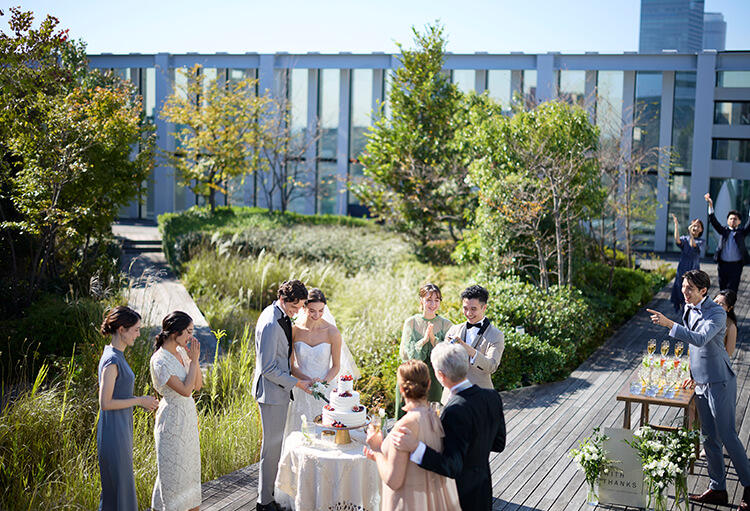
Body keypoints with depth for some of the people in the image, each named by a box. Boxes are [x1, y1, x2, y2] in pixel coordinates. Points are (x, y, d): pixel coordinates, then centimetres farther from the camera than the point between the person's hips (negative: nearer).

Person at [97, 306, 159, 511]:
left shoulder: (117, 356, 9)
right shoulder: (112, 360, -20)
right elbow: (105, 403, -23)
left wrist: (142, 401, 9)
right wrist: (139, 400, -16)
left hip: (121, 429, 10)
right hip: (113, 432, -10)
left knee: (118, 485, 17)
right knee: (119, 485, -1)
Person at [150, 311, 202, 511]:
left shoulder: (181, 352, 2)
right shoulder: (160, 361, -21)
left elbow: (198, 385, 4)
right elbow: (185, 390, -25)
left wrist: (195, 358, -7)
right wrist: (193, 360, -19)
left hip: (188, 417, 8)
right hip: (172, 418, -8)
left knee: (190, 465, 18)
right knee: (173, 469, 4)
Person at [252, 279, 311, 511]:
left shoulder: (282, 316, 5)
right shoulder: (270, 324, -26)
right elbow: (268, 369, -23)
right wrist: (296, 383, -17)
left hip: (280, 388, 10)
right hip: (272, 391, -10)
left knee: (275, 443, 18)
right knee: (272, 445, 0)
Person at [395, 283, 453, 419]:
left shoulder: (446, 325, 1)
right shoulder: (410, 322, 2)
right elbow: (404, 354, -2)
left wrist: (434, 339, -16)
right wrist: (423, 340, -15)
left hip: (435, 381, 0)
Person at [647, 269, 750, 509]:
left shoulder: (717, 313, -18)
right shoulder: (689, 309, 7)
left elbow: (700, 339, -34)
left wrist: (669, 324, -40)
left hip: (719, 381, -8)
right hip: (700, 381, 8)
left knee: (727, 435, -4)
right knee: (709, 437, 12)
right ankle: (718, 489, 21)